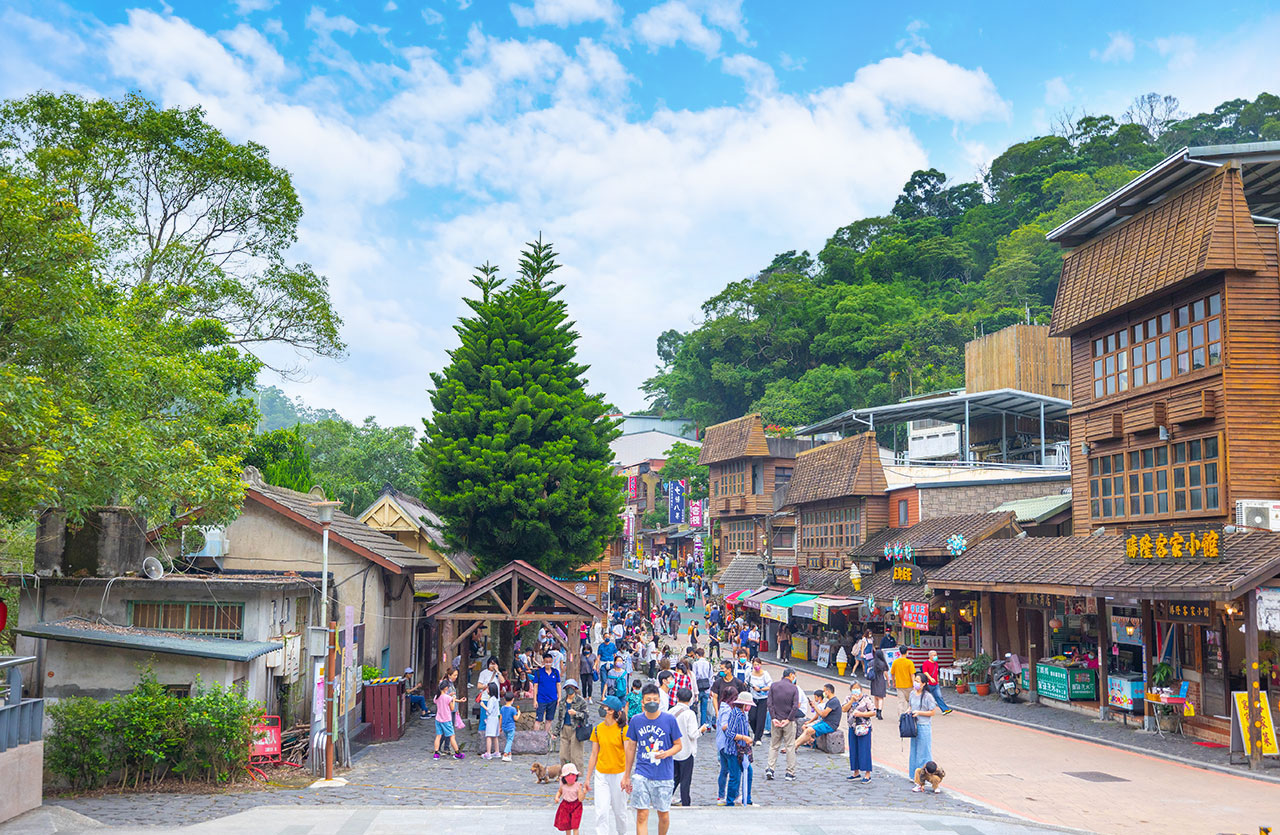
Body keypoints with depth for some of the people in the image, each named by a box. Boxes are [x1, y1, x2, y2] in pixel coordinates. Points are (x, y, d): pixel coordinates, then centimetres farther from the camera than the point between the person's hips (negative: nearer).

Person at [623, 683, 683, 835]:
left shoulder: (669, 720, -4)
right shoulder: (636, 721, 1)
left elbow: (679, 745, 4)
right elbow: (631, 748, 11)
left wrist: (666, 753, -17)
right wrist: (626, 775, 14)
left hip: (664, 775, 0)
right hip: (642, 774, 1)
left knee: (663, 814, 10)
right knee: (641, 815, -7)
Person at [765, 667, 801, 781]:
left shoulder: (773, 685, 2)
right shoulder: (794, 688, -6)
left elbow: (769, 703, -4)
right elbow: (795, 706, -14)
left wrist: (773, 718, -6)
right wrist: (788, 719, -11)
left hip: (776, 720, 2)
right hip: (789, 722, -2)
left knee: (774, 746, 11)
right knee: (790, 746, 6)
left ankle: (770, 769, 0)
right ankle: (790, 773, 7)